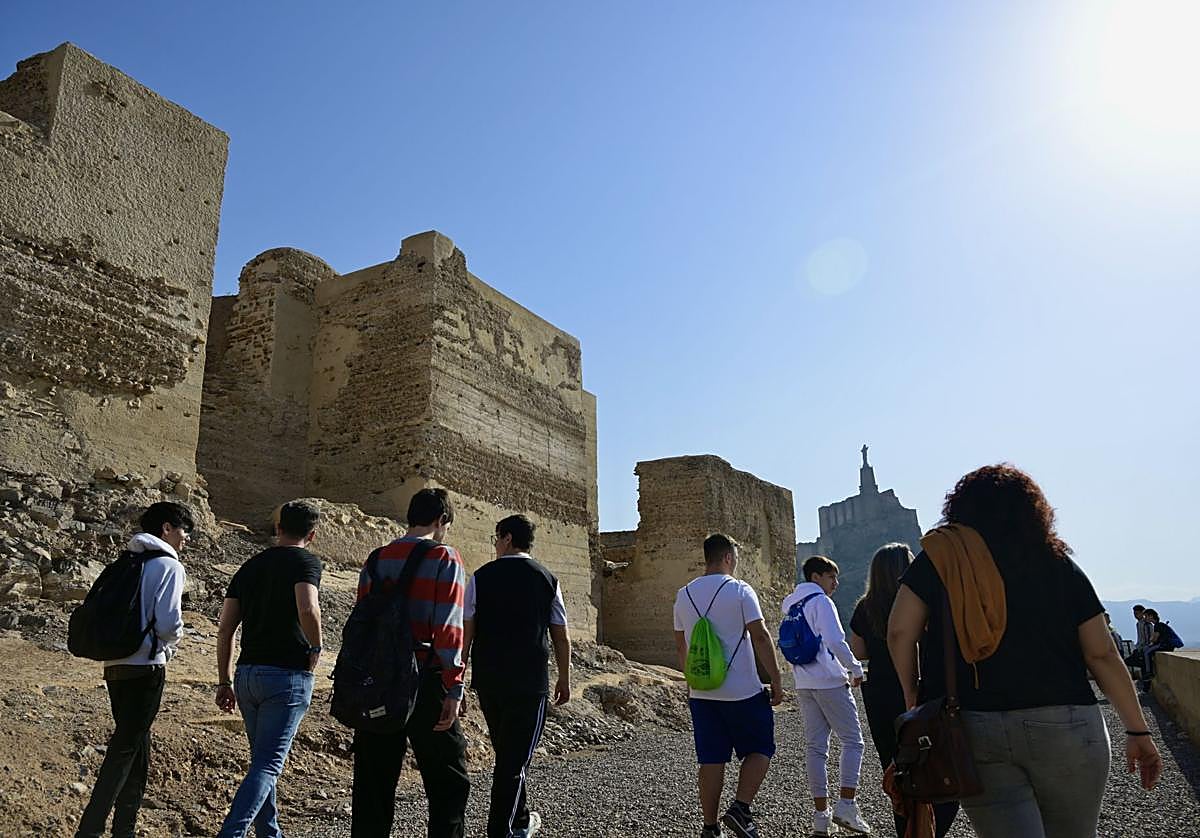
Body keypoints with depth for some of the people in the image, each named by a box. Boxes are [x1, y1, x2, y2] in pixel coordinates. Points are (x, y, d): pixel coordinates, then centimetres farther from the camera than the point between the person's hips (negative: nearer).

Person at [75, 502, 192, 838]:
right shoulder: (170, 566, -9)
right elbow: (168, 623, -17)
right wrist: (170, 645, 4)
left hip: (114, 665, 8)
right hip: (145, 668, -8)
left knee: (136, 749, 17)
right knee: (125, 749, -1)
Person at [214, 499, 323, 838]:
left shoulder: (249, 566, 13)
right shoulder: (305, 561, -6)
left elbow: (225, 629, 10)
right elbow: (307, 610, -25)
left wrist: (224, 682, 16)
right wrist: (316, 648, -7)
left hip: (247, 674, 7)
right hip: (287, 675, -7)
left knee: (263, 760, 19)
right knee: (267, 765, -3)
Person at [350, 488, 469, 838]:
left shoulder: (376, 560, 11)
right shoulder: (445, 559, -6)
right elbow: (449, 629, -14)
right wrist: (453, 690, -12)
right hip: (424, 682, -5)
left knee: (374, 780, 14)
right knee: (448, 781, 6)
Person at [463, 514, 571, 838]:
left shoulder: (481, 577, 0)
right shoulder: (547, 579, 1)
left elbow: (465, 634, -4)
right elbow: (561, 638, 4)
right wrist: (564, 680, 14)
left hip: (487, 681, 2)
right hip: (530, 682, -2)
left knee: (506, 752, 19)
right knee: (515, 758, 4)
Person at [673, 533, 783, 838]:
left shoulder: (684, 595, 8)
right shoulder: (740, 590, -8)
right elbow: (760, 637, -11)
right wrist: (776, 681, -5)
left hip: (701, 694, 5)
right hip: (743, 691, -5)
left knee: (711, 759, 10)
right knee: (760, 750, 12)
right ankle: (740, 808, -1)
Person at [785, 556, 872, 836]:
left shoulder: (791, 605, 15)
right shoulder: (820, 601, -10)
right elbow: (835, 642, -20)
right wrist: (855, 668, -5)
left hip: (803, 685, 7)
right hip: (830, 683, -7)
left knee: (815, 746, 8)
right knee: (853, 742, 4)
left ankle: (821, 814, 9)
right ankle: (846, 805, -3)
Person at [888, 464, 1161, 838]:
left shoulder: (940, 556, 1)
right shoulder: (1058, 563, 6)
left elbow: (899, 633, -6)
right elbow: (1102, 655, 4)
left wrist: (913, 700, 7)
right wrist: (1138, 731, 12)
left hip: (973, 729, -1)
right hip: (1066, 727, 2)